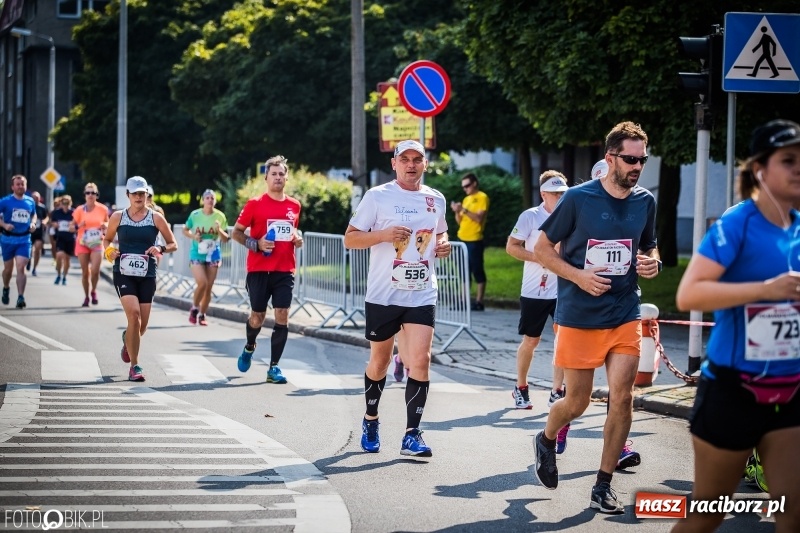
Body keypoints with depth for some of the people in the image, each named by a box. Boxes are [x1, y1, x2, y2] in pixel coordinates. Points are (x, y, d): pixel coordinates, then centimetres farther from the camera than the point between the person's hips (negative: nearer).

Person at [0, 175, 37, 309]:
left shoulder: (30, 201, 5)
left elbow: (34, 214, 23)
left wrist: (33, 223, 3)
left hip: (24, 239, 1)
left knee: (21, 268, -13)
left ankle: (20, 297, -16)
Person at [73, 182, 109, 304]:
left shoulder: (102, 209, 2)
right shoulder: (79, 210, 0)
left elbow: (108, 224, 17)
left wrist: (105, 226, -6)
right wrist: (79, 225, -16)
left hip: (97, 243, -1)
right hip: (83, 243, 1)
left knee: (95, 270, -16)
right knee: (85, 272, 2)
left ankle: (93, 291, 11)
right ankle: (86, 296, 18)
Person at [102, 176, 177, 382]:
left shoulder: (156, 218, 2)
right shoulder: (118, 217, 3)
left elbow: (173, 244, 7)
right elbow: (107, 239, 16)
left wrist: (161, 248, -14)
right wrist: (109, 251, -5)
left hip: (147, 276, 2)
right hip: (124, 274, -2)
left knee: (141, 325, 5)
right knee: (133, 314, -22)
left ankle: (127, 338, 45)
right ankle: (134, 366, -13)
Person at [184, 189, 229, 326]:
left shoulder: (220, 216, -3)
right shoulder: (195, 215, -5)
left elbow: (225, 239, 2)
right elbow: (185, 230, 10)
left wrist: (219, 230, -18)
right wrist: (193, 236, -10)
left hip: (213, 255, 2)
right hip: (197, 254, -2)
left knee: (209, 287, 5)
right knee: (202, 283, -18)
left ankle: (202, 315, 21)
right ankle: (194, 308, 8)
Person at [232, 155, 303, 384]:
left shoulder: (294, 206, 9)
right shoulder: (255, 204, -2)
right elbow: (236, 232, 2)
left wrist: (298, 237, 5)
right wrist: (256, 244, -13)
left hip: (285, 270, 3)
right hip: (259, 269, -2)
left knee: (282, 316, -7)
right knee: (258, 317, 3)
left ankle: (274, 367, -1)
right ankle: (249, 347, 37)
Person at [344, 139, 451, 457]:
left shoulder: (436, 200, 8)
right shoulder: (377, 196, -3)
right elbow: (350, 239, -4)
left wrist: (444, 244, 4)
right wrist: (384, 234, -20)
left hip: (422, 296, 2)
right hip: (382, 295, -2)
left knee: (420, 361, -11)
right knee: (379, 362, 11)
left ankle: (412, 436, -5)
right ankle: (370, 422, 34)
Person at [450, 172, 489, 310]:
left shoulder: (482, 197, -6)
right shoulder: (466, 199, 18)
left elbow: (479, 218, -17)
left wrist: (464, 210, -20)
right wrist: (457, 211, -1)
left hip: (474, 241, -8)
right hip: (463, 240, 8)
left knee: (477, 271, -5)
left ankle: (479, 302, -4)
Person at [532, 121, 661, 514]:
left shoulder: (644, 202, 3)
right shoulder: (578, 198, -10)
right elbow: (542, 248, -3)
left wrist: (651, 263, -5)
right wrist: (578, 276, -17)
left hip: (625, 316, 3)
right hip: (579, 317, -3)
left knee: (622, 398, -8)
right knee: (577, 403, 6)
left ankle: (604, 485, 5)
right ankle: (546, 441, 40)